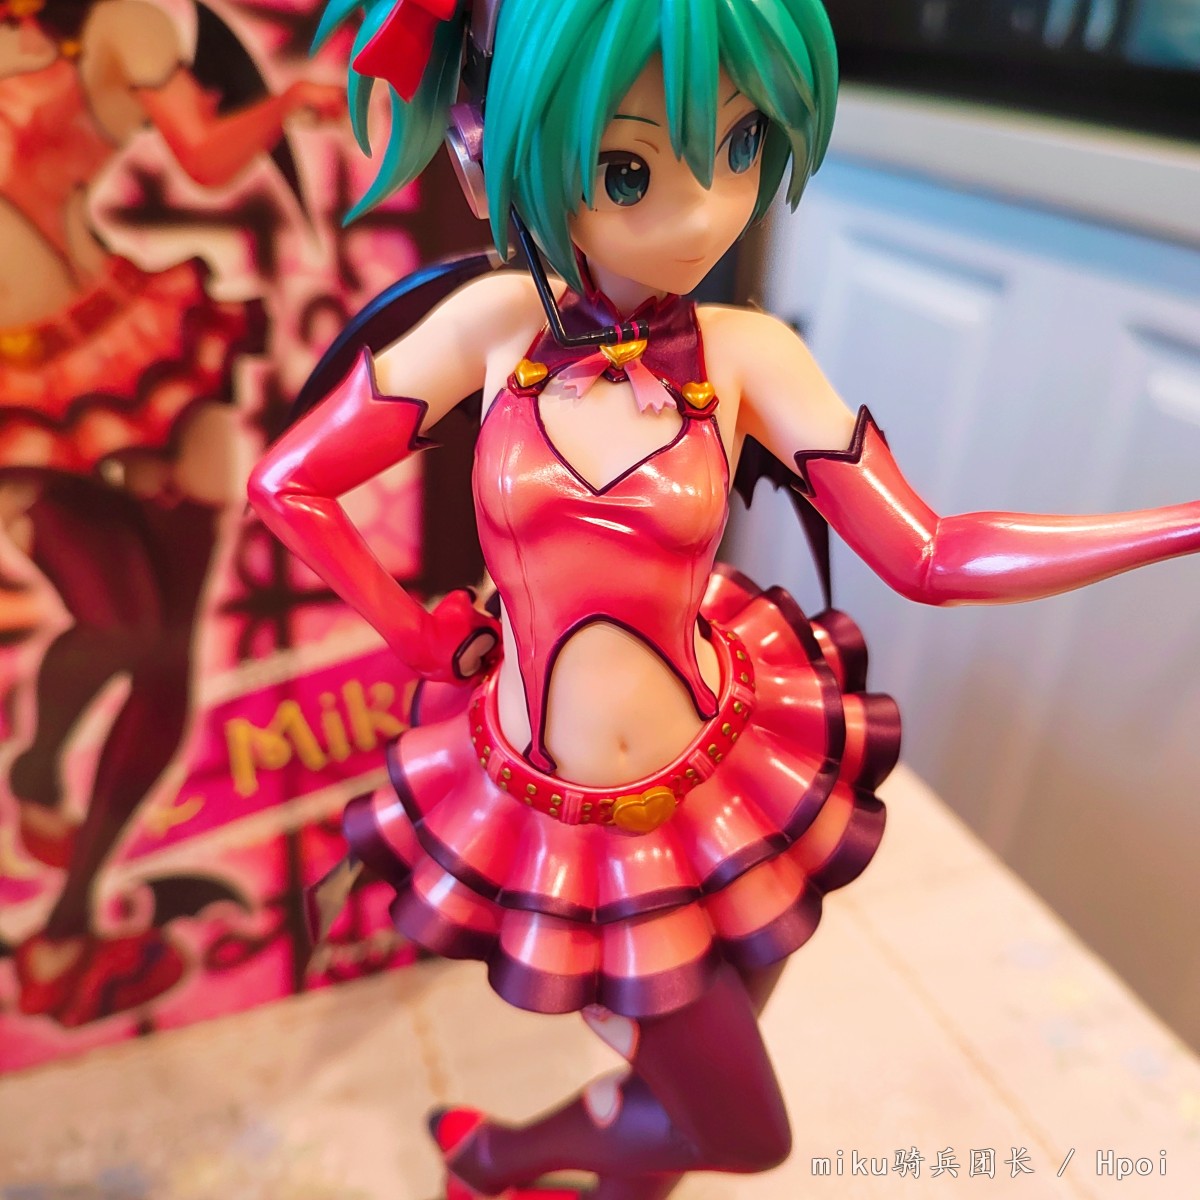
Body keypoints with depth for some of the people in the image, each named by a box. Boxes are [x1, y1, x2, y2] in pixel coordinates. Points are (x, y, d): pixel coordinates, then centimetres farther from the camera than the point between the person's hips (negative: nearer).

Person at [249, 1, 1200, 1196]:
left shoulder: (745, 354, -13)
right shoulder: (494, 323, -15)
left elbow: (930, 556, -9)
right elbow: (286, 483, -7)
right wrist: (425, 641, -4)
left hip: (716, 798, 2)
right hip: (549, 817, -1)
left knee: (688, 1095, 26)